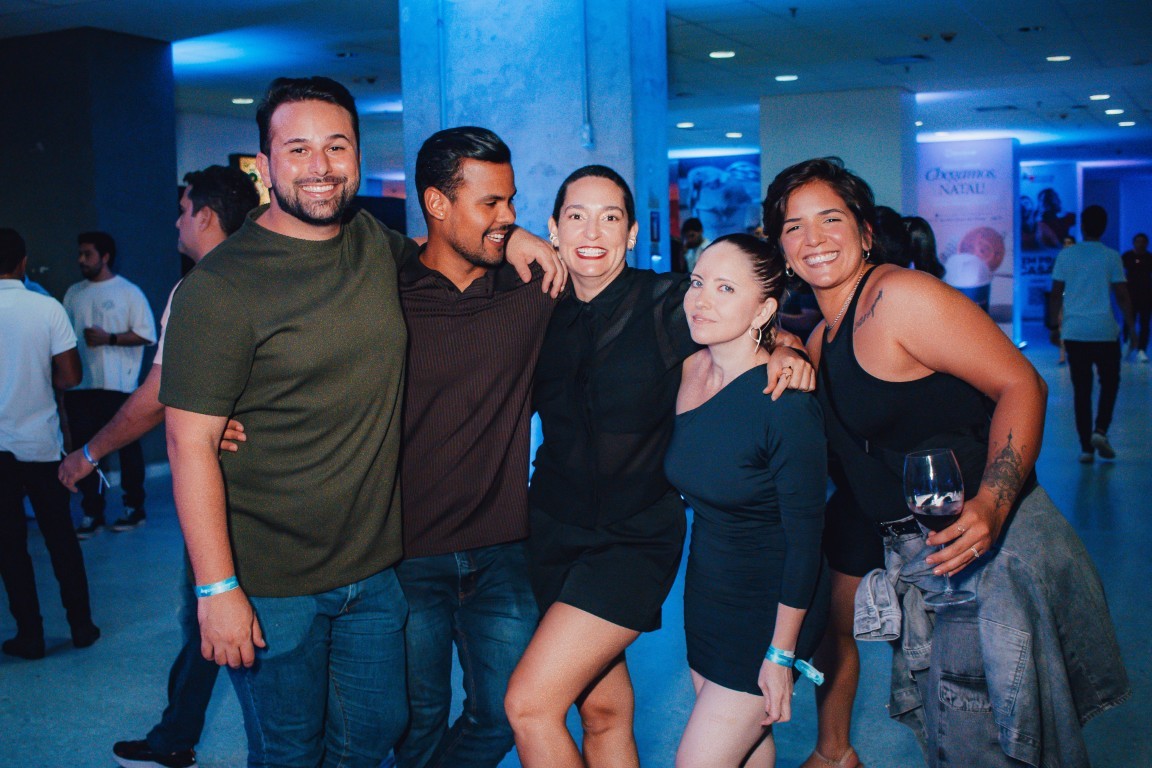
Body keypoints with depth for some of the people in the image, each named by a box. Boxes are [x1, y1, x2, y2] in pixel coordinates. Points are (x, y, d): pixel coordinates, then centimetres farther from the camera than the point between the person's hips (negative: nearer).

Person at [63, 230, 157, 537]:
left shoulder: (129, 292, -2)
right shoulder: (74, 294, 13)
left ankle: (134, 508, 16)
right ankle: (91, 513, 13)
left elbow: (146, 334, -6)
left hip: (118, 385, -4)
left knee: (128, 447, 5)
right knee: (84, 449, 5)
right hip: (81, 386, 4)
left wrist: (109, 338, -15)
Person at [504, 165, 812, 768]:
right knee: (604, 709, 13)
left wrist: (786, 350, -21)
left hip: (634, 538, -4)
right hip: (554, 529, 4)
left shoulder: (666, 303, -9)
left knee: (529, 704, -11)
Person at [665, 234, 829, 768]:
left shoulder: (786, 404, -25)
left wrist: (781, 655, -14)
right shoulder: (687, 369, -5)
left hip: (769, 609, -6)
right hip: (705, 593, 6)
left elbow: (805, 536, -19)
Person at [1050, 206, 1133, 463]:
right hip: (1105, 331, -1)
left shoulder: (1066, 255, 3)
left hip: (1074, 332, 2)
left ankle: (1086, 447, 5)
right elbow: (1122, 295, -2)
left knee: (1081, 389, 6)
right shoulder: (1112, 257, -2)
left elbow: (1056, 294, 4)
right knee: (1110, 383, 17)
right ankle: (1100, 430, -2)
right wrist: (1131, 326, 8)